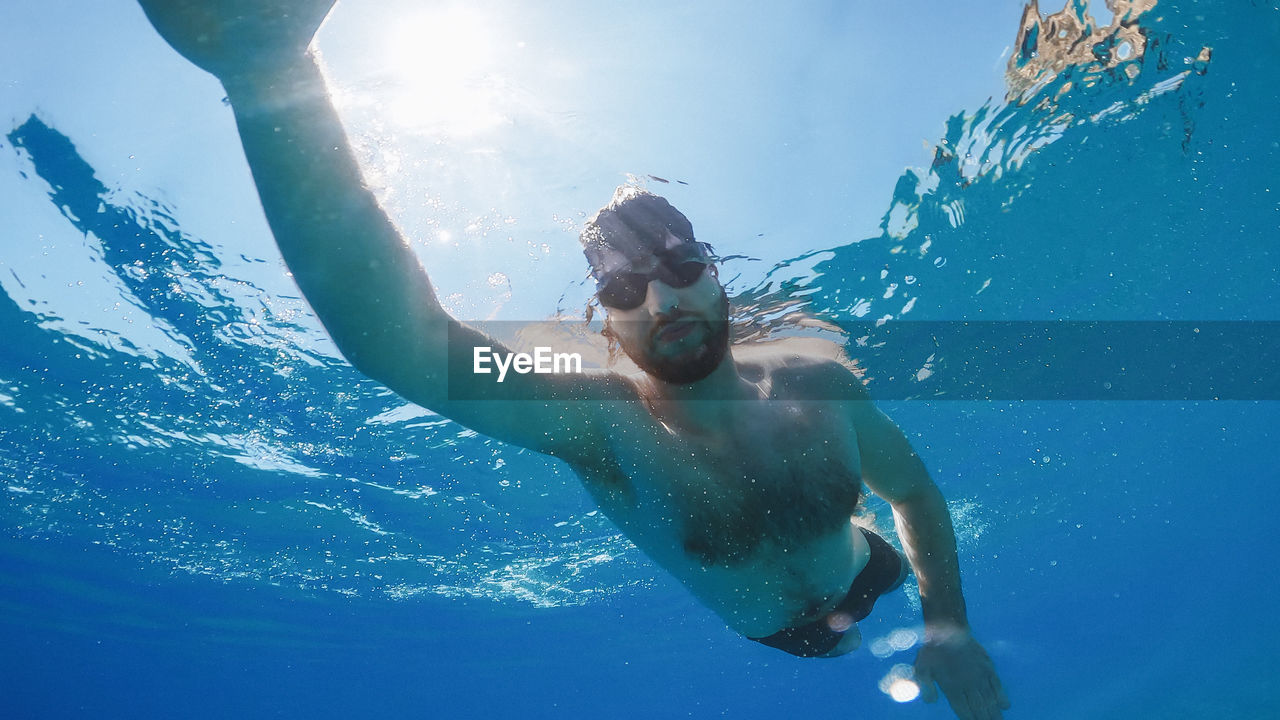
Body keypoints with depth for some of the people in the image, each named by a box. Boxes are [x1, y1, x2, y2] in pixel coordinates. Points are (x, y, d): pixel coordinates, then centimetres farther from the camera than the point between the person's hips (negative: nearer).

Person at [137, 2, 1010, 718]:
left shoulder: (820, 387, -30)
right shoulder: (599, 422, -40)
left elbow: (915, 490, -7)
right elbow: (394, 338, -59)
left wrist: (949, 623, -21)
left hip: (871, 585, 1)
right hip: (775, 640, -1)